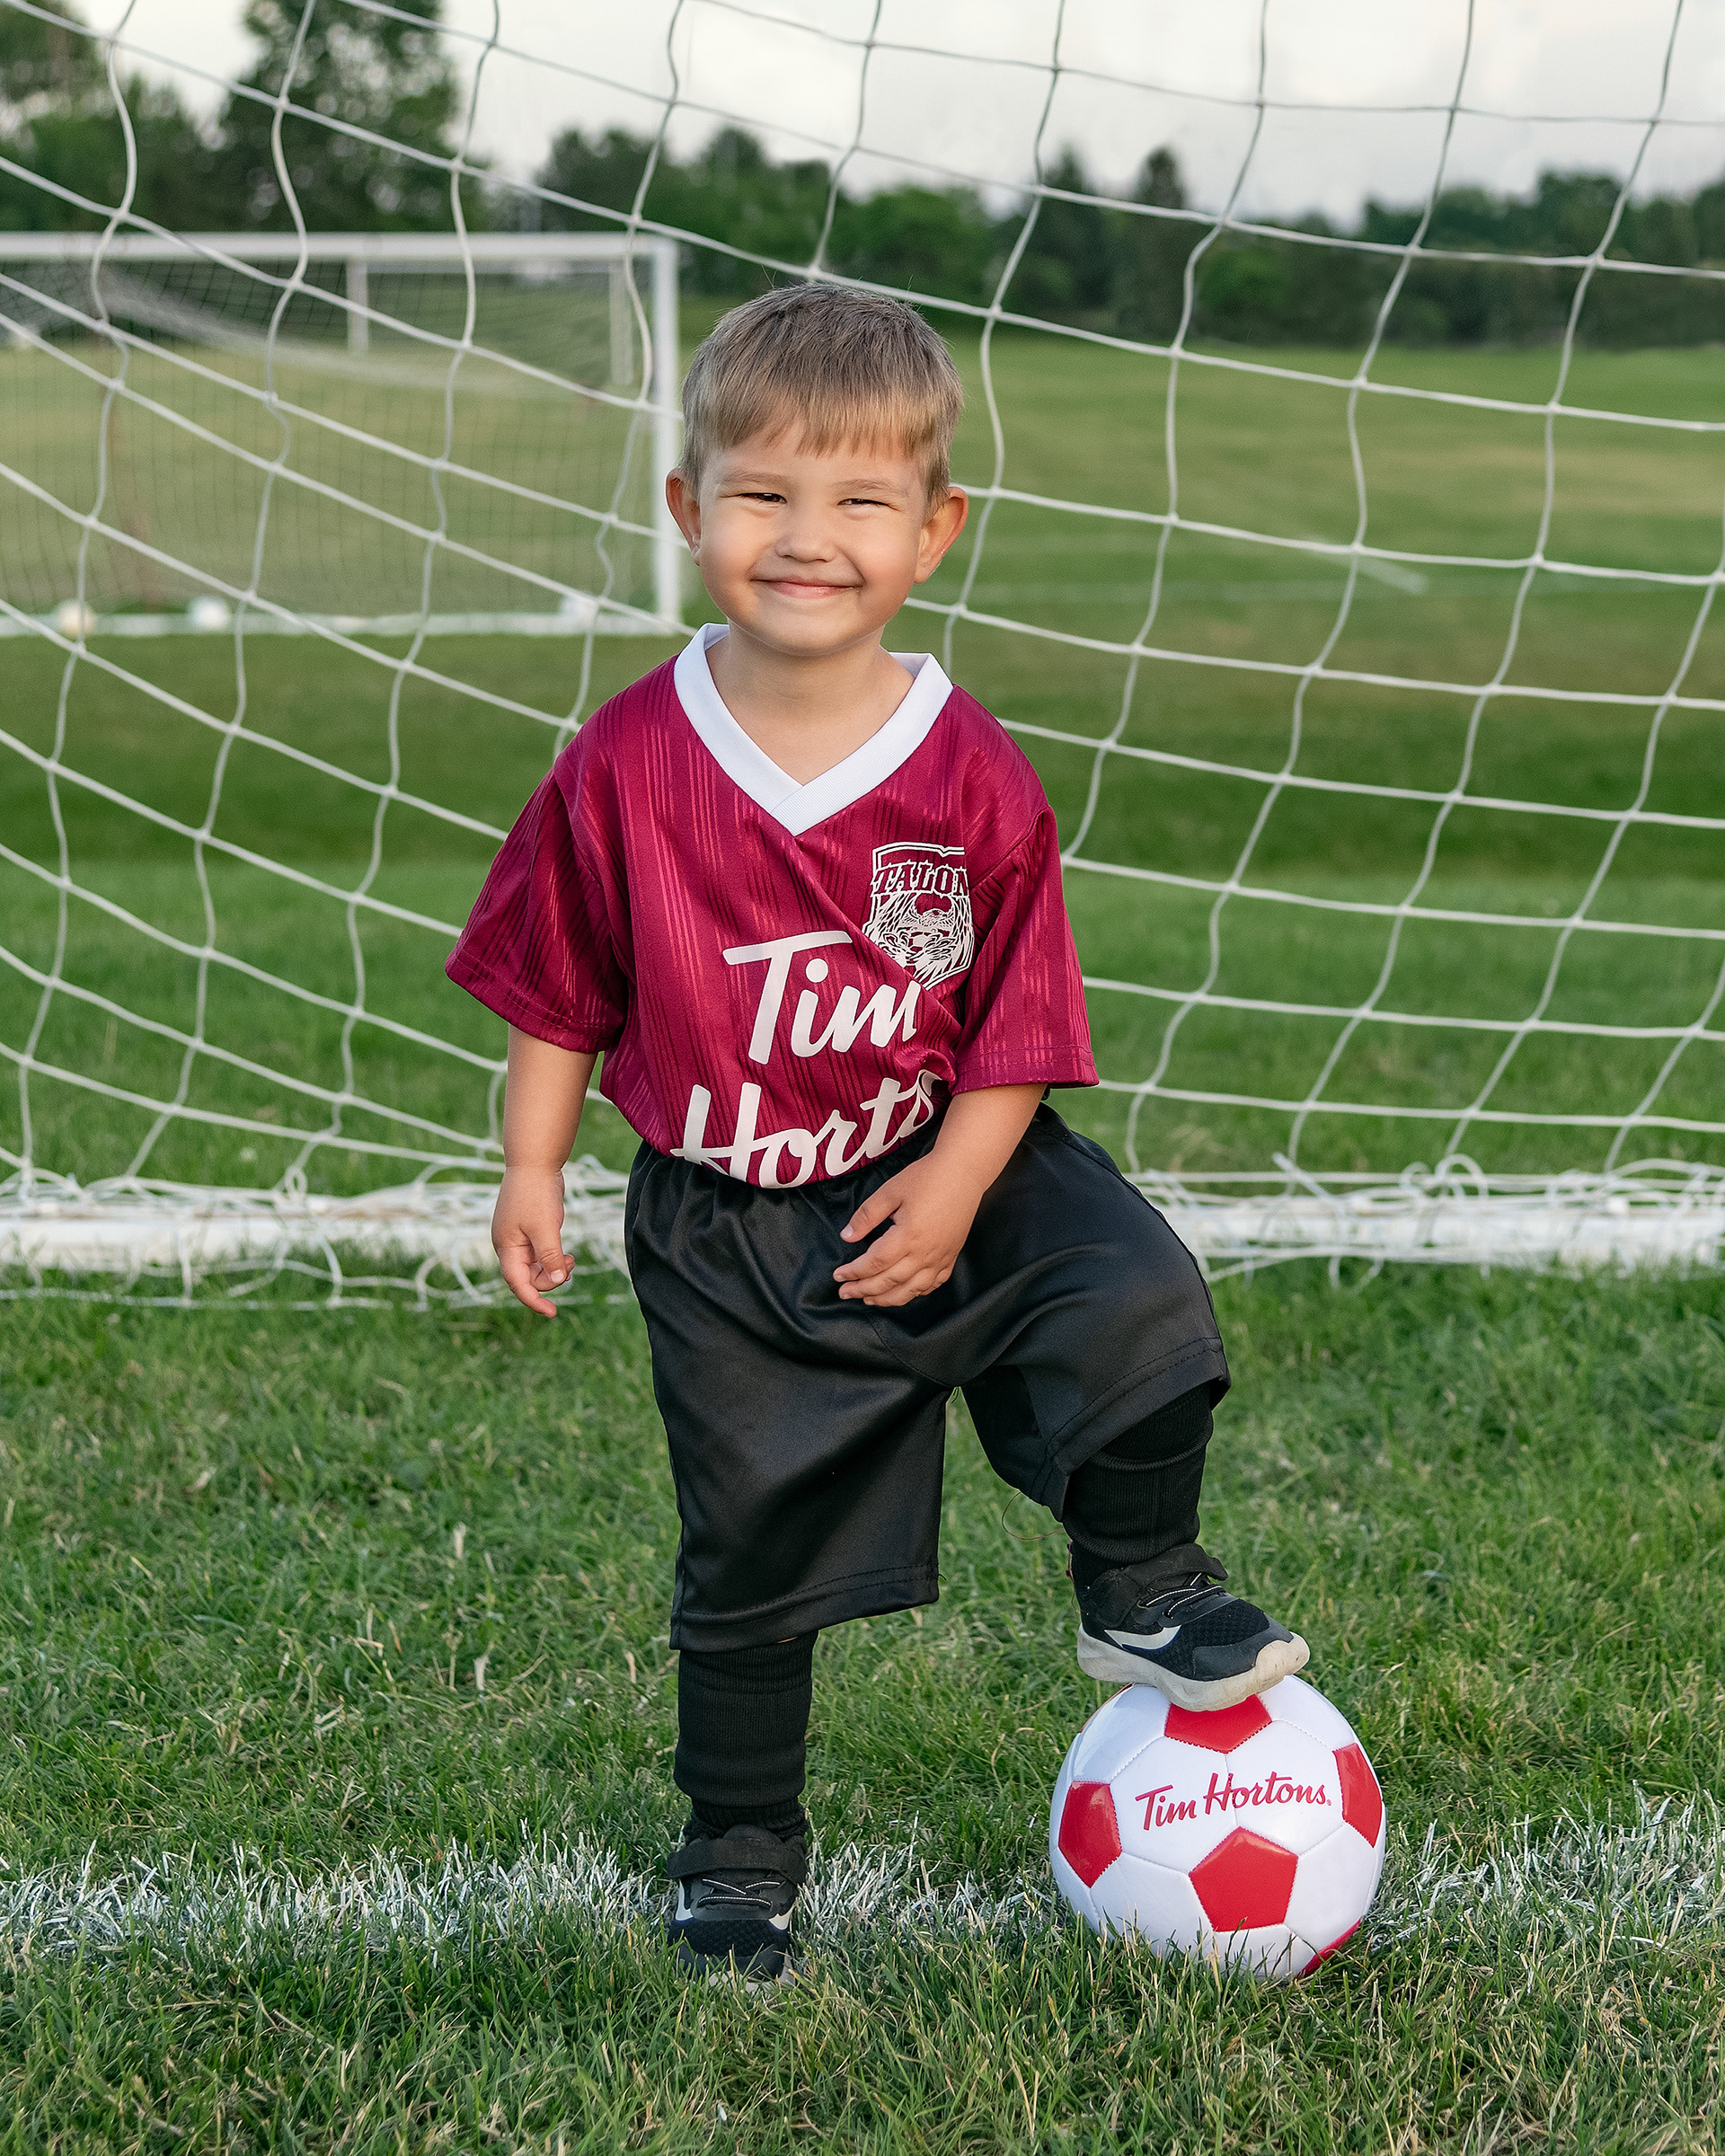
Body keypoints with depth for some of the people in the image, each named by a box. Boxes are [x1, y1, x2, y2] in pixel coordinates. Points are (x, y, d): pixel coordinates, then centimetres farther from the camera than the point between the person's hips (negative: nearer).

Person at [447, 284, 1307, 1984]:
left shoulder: (973, 774, -12)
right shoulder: (627, 764, -12)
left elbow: (1022, 1017, -6)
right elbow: (555, 991, 0)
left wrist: (957, 1185, -15)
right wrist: (531, 1170, -2)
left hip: (940, 1173, 0)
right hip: (723, 1226, 0)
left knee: (1140, 1313, -25)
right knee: (750, 1558, 10)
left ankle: (1141, 1600, 3)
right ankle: (739, 1854, 32)